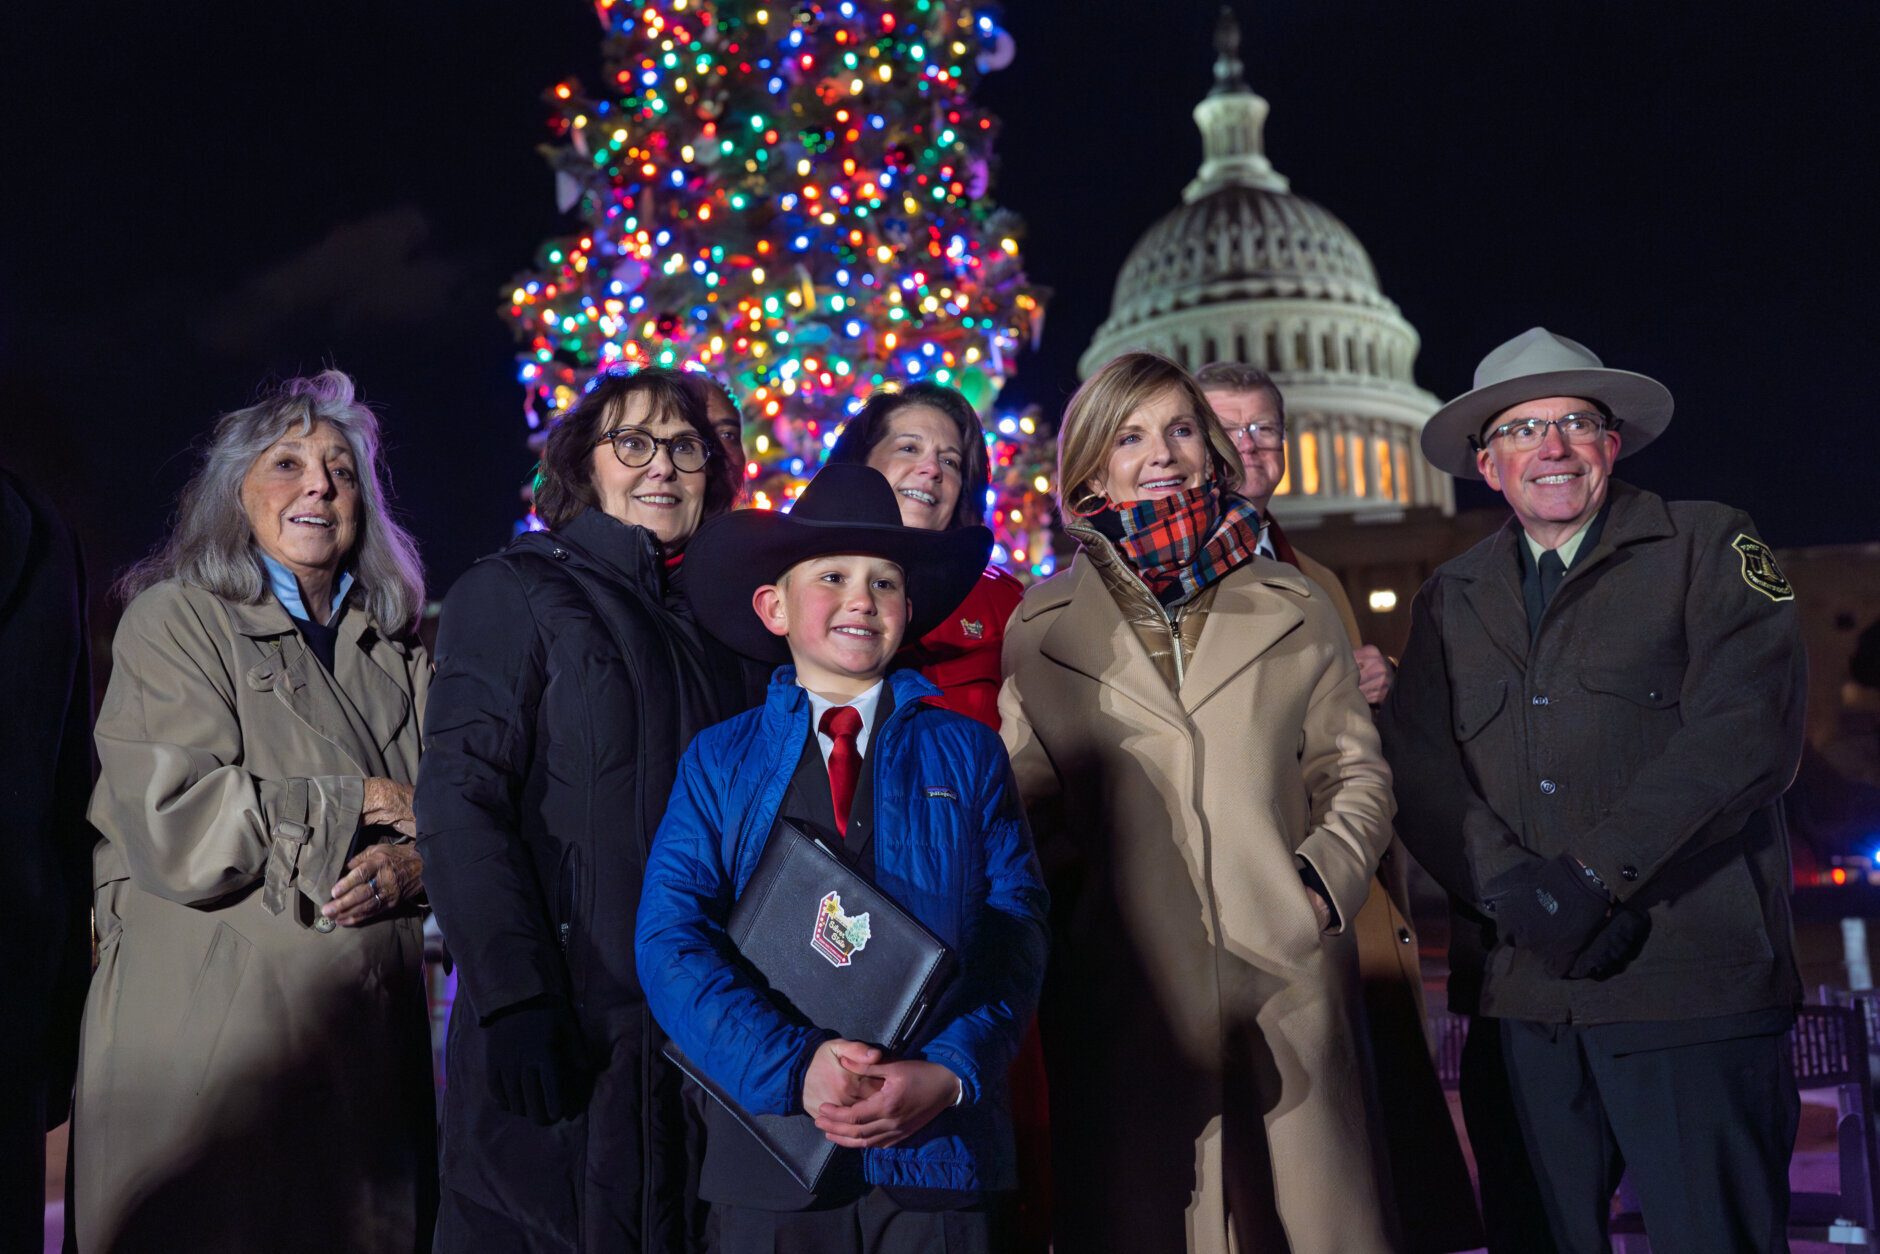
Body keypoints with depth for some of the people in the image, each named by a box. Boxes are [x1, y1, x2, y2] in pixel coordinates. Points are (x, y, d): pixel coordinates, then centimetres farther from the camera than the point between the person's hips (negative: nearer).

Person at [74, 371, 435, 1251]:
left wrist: (413, 861, -9)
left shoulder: (393, 650, 15)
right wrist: (362, 804, -8)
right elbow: (177, 830, -13)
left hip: (368, 1037, 5)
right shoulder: (175, 620, -1)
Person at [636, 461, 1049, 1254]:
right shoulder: (719, 762, 4)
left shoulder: (968, 754, 6)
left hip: (944, 1150, 1)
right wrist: (793, 1067, -17)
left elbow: (1015, 937, 0)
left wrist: (948, 1074, -15)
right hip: (771, 1154, 0)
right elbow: (672, 944, -5)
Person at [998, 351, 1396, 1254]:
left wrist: (1325, 878, -2)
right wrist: (1063, 904, -3)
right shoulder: (1041, 627, 9)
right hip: (1122, 994, -1)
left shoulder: (1295, 608, 12)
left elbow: (1354, 772, 12)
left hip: (1286, 977, 1)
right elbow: (1027, 800, 10)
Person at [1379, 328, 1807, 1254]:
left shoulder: (1711, 548, 4)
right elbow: (1418, 762, 4)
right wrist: (1517, 889, -14)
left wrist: (1592, 875, -16)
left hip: (1692, 986, -3)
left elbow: (1748, 727, -9)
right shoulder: (1451, 599, 15)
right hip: (1520, 995, 4)